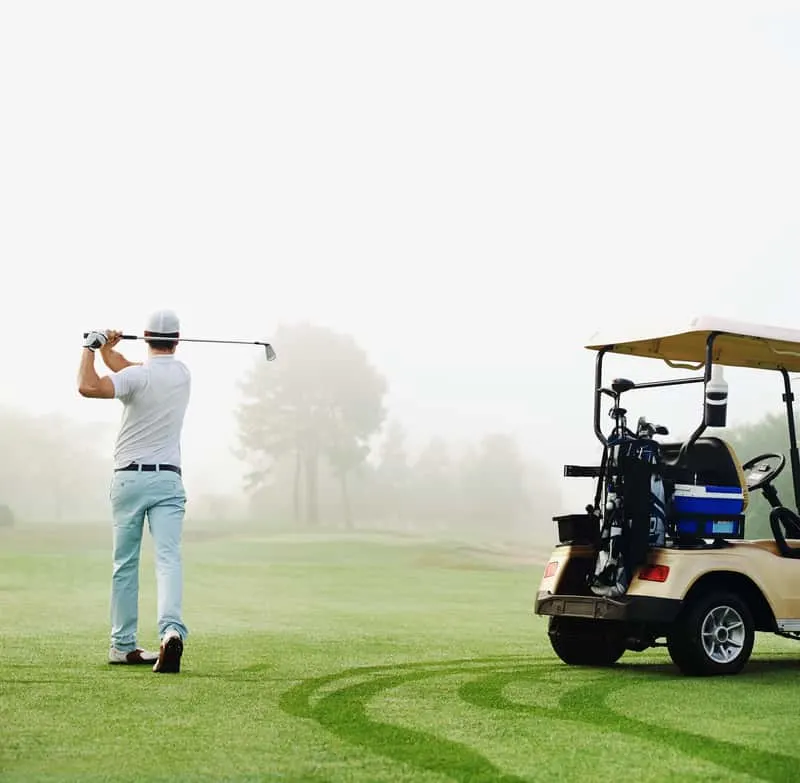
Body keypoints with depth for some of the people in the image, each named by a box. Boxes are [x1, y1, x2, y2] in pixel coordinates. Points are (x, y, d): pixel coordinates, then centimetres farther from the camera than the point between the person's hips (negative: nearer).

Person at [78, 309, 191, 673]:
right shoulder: (183, 373, 7)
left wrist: (90, 348, -11)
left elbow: (88, 387, -25)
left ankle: (122, 644, 15)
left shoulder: (137, 377, -10)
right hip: (168, 479, 2)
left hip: (129, 479, -2)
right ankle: (171, 630, -32)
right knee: (168, 557, -10)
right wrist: (106, 350, 14)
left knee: (125, 564, 9)